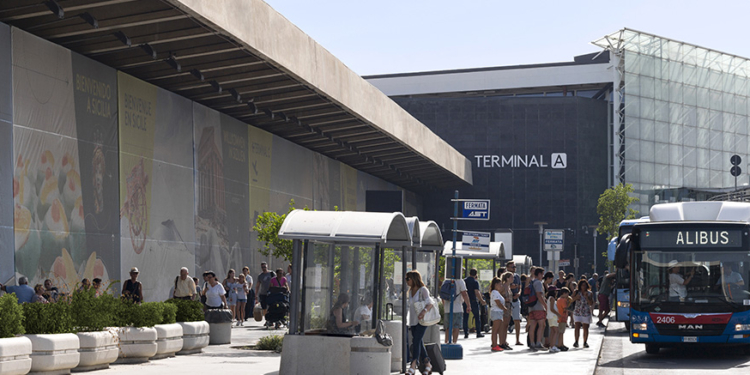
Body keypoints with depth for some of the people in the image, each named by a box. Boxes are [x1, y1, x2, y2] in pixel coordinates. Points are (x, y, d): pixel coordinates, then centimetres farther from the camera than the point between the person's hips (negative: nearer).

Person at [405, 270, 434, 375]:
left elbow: (430, 303, -18)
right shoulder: (410, 291, 15)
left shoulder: (423, 290, -8)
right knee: (419, 343, 8)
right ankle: (427, 364, 17)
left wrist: (424, 311, -37)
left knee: (416, 341, -16)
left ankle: (413, 366, -21)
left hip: (422, 320, -8)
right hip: (413, 321, 8)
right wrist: (407, 319, 20)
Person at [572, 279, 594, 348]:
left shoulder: (590, 293, 1)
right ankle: (576, 342, -7)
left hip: (586, 313, 0)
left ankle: (585, 342, 11)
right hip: (577, 313, 0)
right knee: (577, 327, -10)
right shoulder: (576, 292, 4)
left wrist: (586, 297, -17)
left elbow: (591, 304, -4)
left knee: (586, 328, 1)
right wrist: (576, 297, -21)